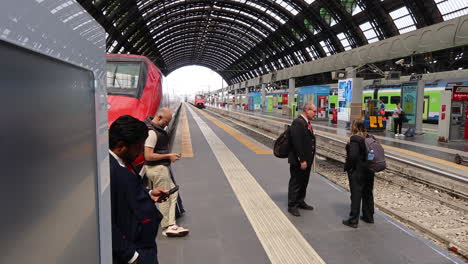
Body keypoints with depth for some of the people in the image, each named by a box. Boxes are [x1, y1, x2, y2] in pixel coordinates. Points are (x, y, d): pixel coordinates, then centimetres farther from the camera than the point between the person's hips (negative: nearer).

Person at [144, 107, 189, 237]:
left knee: (173, 193, 13)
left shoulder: (157, 129, 10)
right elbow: (148, 156, -25)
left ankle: (170, 224, 17)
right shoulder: (152, 132, -21)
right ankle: (167, 227, 15)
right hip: (157, 169, -11)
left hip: (162, 168, 11)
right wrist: (168, 156, -18)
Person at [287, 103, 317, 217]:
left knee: (304, 182, 20)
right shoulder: (297, 123, -19)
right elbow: (297, 143, -24)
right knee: (295, 183, 4)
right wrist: (302, 160, -22)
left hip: (306, 160, 9)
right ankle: (292, 206, 17)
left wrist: (310, 159, 13)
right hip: (298, 161, -9)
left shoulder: (307, 122, 11)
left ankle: (300, 201, 36)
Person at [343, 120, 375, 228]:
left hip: (357, 172, -7)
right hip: (369, 171, 8)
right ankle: (369, 216, 31)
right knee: (367, 193, 18)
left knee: (356, 195, 0)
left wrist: (347, 167, -13)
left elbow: (353, 156, -26)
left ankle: (353, 220, 8)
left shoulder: (354, 139, -19)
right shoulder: (369, 138, 5)